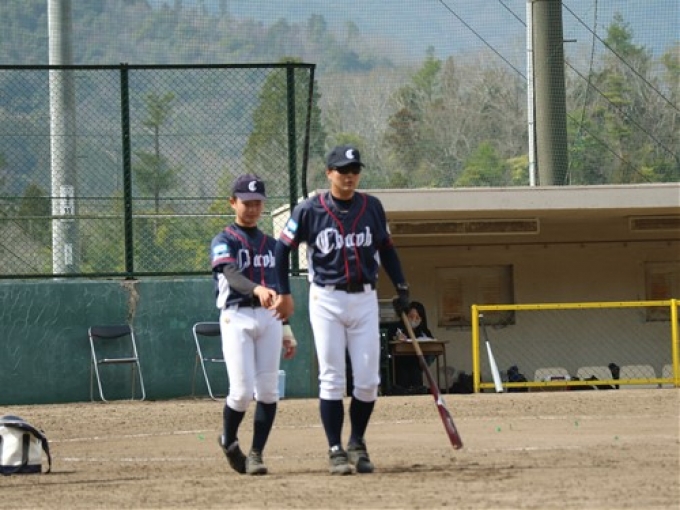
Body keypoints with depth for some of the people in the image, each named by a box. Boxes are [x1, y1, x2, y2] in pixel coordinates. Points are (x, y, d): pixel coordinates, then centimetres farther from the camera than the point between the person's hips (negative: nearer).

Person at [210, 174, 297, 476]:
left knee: (268, 390, -3)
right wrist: (256, 289, -41)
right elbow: (231, 274, -21)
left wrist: (286, 331, 17)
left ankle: (256, 453, 4)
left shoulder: (270, 244, 18)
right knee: (242, 390, -10)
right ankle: (228, 441, 16)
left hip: (269, 318, 5)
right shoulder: (224, 241, -1)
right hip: (237, 317, -5)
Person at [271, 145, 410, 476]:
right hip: (326, 301, -3)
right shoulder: (310, 210, -4)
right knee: (332, 380, -3)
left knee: (368, 381, -1)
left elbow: (386, 249, 16)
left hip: (364, 300, 3)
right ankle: (336, 451, 2)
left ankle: (357, 444, 17)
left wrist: (401, 287, 9)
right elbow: (282, 249, 2)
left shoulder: (372, 208, 5)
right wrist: (284, 293, -1)